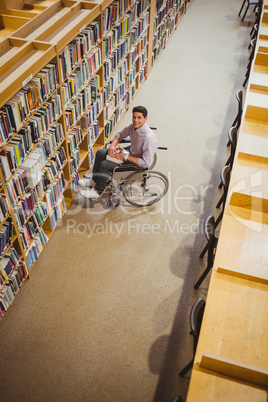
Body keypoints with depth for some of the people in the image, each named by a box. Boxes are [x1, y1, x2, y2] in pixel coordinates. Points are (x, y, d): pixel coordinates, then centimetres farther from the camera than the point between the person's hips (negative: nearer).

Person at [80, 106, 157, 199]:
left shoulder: (149, 138, -32)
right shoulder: (133, 126, -8)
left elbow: (146, 163, -31)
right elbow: (120, 135, 11)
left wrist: (126, 157, -27)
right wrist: (112, 146, -9)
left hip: (137, 166, -9)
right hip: (130, 154, 9)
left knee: (104, 165, -17)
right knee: (100, 153, 8)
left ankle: (98, 192, 6)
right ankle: (94, 180, 23)